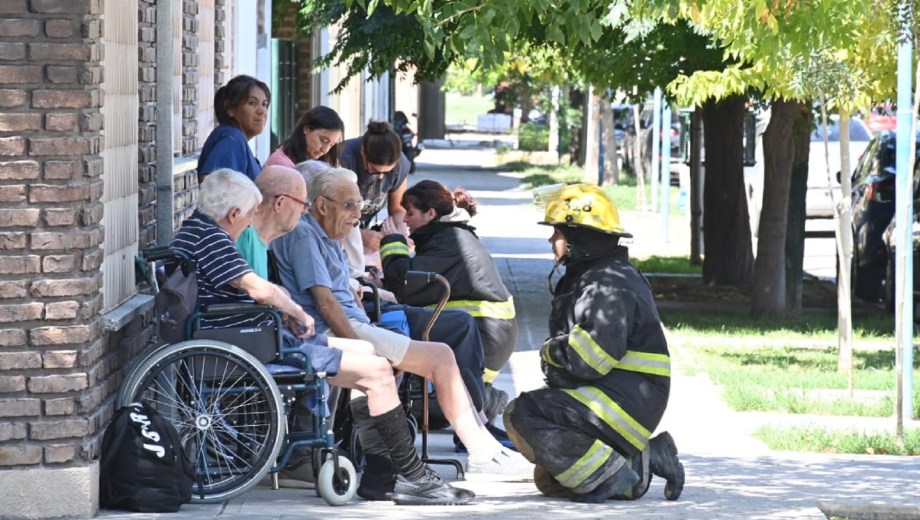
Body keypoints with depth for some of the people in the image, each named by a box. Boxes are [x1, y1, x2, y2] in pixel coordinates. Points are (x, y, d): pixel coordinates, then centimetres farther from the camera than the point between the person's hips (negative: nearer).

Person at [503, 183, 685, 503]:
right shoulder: (585, 278, 18)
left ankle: (612, 476, -19)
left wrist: (551, 351, -10)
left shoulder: (611, 285, -17)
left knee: (522, 416, -23)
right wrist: (556, 353, -3)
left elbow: (595, 356, -26)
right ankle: (643, 459, 8)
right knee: (549, 481, 15)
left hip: (626, 401, -11)